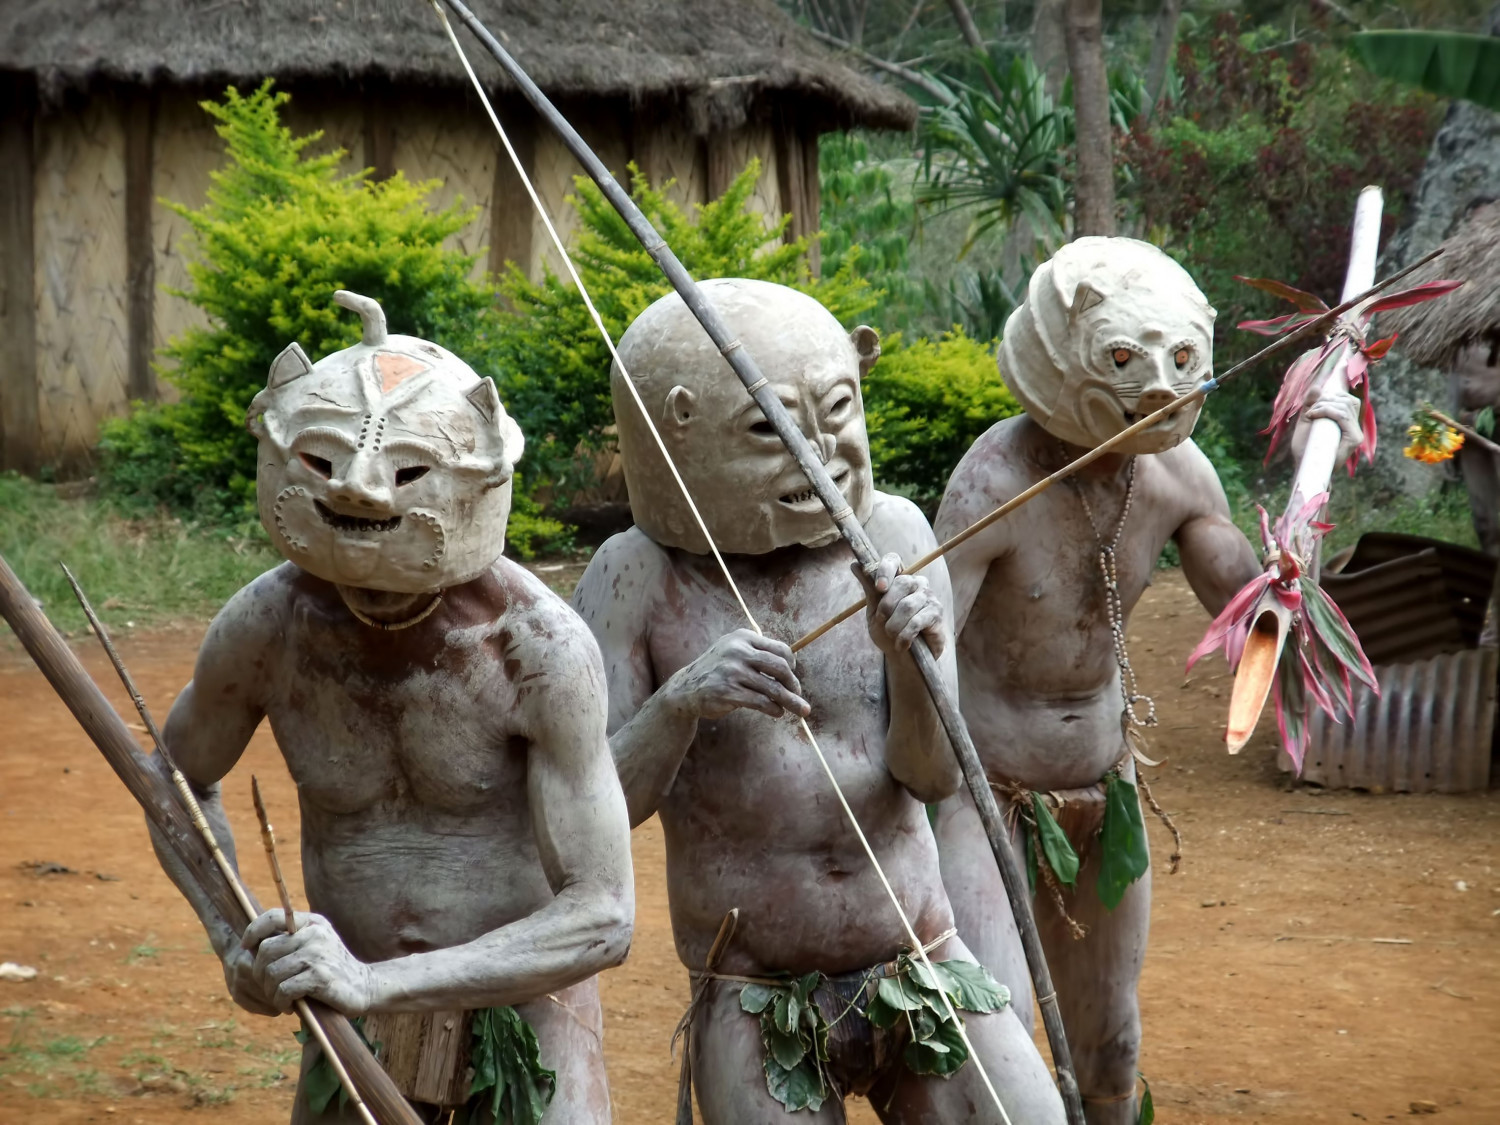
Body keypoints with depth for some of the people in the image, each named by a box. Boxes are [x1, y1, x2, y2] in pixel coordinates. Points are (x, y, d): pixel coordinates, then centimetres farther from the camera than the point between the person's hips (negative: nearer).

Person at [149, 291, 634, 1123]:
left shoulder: (542, 646, -22)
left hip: (522, 1014, -3)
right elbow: (179, 782, 9)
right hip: (355, 1025, 3)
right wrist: (233, 939, -8)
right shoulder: (262, 626, -13)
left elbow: (601, 919, -23)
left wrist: (377, 982, -31)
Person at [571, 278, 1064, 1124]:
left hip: (928, 979, 2)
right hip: (756, 1012, -1)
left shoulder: (892, 534, -3)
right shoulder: (638, 577, -8)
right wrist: (680, 701, -31)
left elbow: (935, 775, -7)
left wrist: (911, 663, -27)